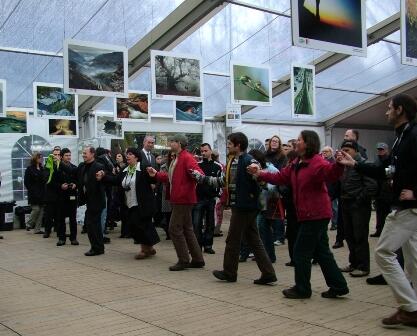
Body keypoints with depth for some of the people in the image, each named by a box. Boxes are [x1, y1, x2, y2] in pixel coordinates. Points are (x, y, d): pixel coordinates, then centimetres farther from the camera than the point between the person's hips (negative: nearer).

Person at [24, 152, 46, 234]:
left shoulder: (42, 169, 13)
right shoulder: (30, 169, -2)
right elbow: (26, 182, -6)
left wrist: (44, 191, 3)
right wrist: (31, 191, -12)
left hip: (41, 193, 5)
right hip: (34, 193, -5)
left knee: (41, 210, 3)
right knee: (36, 209, -11)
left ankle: (38, 228, 8)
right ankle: (29, 224, 11)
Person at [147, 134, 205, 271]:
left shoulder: (187, 158, -16)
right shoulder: (176, 159, 17)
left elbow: (199, 174, -27)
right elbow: (171, 177, 22)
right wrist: (156, 174, 22)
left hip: (183, 200, -11)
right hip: (179, 199, 11)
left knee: (175, 229, -6)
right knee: (187, 229, 14)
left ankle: (184, 261, 2)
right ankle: (197, 260, 22)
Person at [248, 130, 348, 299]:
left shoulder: (317, 162, -17)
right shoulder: (296, 164, 12)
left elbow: (331, 173, -34)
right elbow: (280, 177, 16)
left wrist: (338, 164, -54)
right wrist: (260, 174, 13)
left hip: (315, 215, -9)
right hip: (309, 215, 10)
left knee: (301, 252, 0)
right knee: (321, 252, 14)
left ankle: (302, 289, 14)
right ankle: (338, 286, 22)